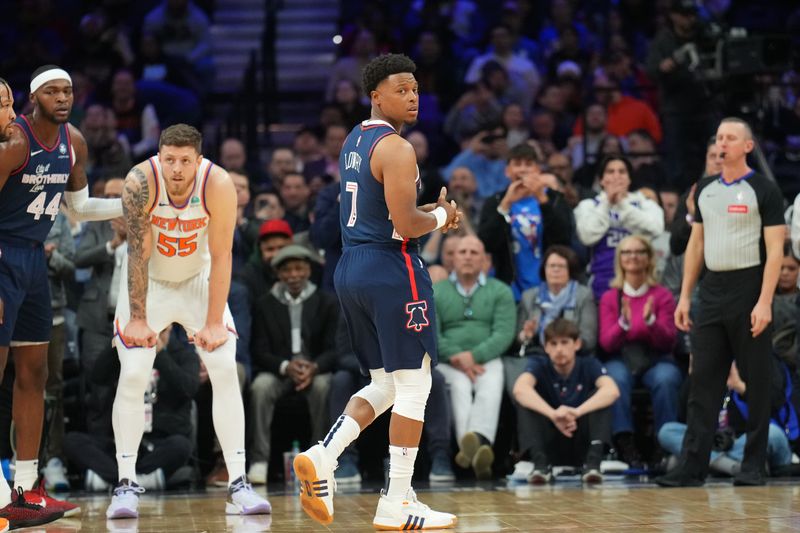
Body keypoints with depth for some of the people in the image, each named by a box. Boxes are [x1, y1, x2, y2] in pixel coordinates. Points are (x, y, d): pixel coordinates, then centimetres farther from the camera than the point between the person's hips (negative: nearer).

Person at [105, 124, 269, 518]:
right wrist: (137, 319, -23)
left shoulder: (219, 185, -25)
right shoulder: (140, 182, -27)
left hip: (198, 279, 1)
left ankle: (238, 485, -6)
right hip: (149, 281, -1)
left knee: (226, 370, -9)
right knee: (133, 375, -11)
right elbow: (139, 252, -22)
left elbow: (221, 257, -20)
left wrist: (214, 323, -21)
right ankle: (126, 485, -2)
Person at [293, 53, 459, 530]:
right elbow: (406, 226, -21)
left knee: (385, 385, 16)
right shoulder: (396, 149, -15)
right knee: (414, 384, 0)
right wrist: (440, 216, -1)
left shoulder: (354, 141, 15)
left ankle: (322, 457, -2)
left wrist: (429, 214, 16)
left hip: (351, 268, 9)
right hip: (392, 269, -9)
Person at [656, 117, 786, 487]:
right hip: (712, 292, 5)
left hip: (749, 292, -5)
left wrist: (764, 302, -17)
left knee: (756, 381, 2)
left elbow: (775, 250, -9)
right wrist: (685, 296, 10)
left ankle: (754, 466, 8)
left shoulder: (763, 191, -5)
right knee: (703, 381, 1)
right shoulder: (705, 190, 13)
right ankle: (692, 467, 0)